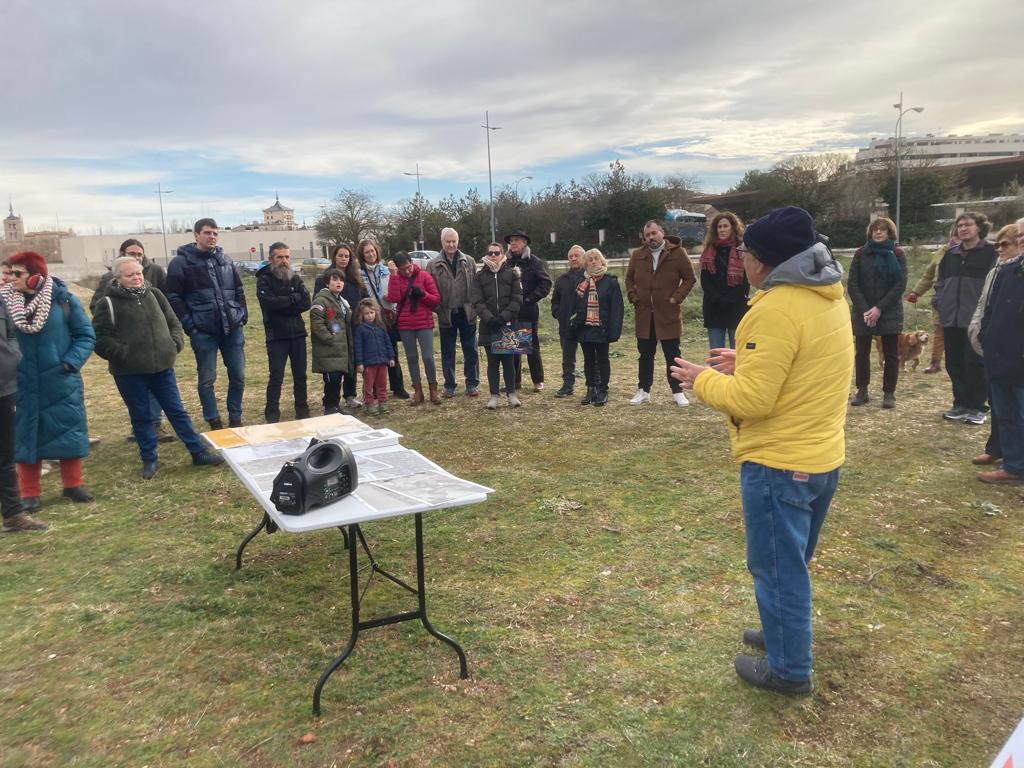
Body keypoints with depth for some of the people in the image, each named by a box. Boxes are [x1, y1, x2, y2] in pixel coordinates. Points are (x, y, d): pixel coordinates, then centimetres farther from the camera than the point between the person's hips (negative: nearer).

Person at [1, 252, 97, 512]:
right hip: (21, 386, 0)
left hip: (60, 383, 0)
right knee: (25, 437, 8)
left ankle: (73, 485, 25)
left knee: (69, 433, 9)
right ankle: (29, 494, 20)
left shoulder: (63, 299, -7)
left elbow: (86, 335, -2)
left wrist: (71, 362, -13)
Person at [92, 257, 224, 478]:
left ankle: (199, 452, 15)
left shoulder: (154, 294, 7)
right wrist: (122, 355, -16)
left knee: (177, 411, 9)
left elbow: (173, 322, 15)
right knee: (141, 417, 9)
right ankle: (149, 460, 22)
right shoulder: (109, 303, -7)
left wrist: (176, 343, 0)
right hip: (129, 372, -3)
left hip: (162, 367, 3)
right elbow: (99, 338, -8)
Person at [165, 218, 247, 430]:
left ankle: (235, 419, 22)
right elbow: (173, 298, -6)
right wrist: (189, 325, -11)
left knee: (238, 376, 7)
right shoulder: (181, 262, -3)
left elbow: (239, 290, 19)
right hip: (203, 331, -4)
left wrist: (243, 315, 7)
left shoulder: (225, 260, 13)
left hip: (233, 329, 4)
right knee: (207, 380, 4)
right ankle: (214, 422, 16)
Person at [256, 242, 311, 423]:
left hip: (298, 333, 4)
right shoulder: (264, 280, -4)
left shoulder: (296, 279, 9)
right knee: (276, 377, -2)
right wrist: (294, 298, -10)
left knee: (300, 375, 10)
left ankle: (302, 411, 21)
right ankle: (272, 415, 8)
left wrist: (283, 304, -13)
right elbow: (271, 302, -21)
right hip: (276, 336, -4)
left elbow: (306, 303, -4)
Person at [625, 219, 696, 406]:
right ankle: (643, 391, 20)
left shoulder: (677, 253, -4)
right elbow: (629, 278, 18)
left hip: (668, 313, -3)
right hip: (644, 314, 3)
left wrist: (677, 297, -9)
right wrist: (633, 297, 5)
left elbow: (690, 278, -1)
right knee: (645, 354, 11)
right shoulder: (637, 255, 7)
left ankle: (677, 392, 14)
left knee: (672, 355, 4)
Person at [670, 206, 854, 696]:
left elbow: (749, 400, -23)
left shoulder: (777, 309, -23)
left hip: (779, 464, -9)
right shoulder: (828, 297, 6)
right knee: (792, 561, 25)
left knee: (777, 567, 7)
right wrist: (748, 363, 8)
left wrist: (702, 380, -8)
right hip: (822, 456, 9)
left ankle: (789, 669, 22)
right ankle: (785, 634, 43)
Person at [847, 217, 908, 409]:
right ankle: (862, 391, 17)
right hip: (863, 312, 1)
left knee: (891, 354, 3)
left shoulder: (897, 254, 0)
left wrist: (880, 308, -14)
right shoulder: (861, 254, 3)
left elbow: (900, 284, -6)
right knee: (862, 352, 6)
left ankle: (889, 393, 12)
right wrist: (864, 309, -12)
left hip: (890, 313, -1)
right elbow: (852, 284, -1)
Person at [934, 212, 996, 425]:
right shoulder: (951, 254, 14)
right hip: (951, 319, 5)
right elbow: (940, 281, 21)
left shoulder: (990, 252, -3)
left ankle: (977, 408, 7)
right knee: (954, 364, 8)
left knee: (975, 363, -3)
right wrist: (939, 303, 8)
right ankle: (961, 404, 20)